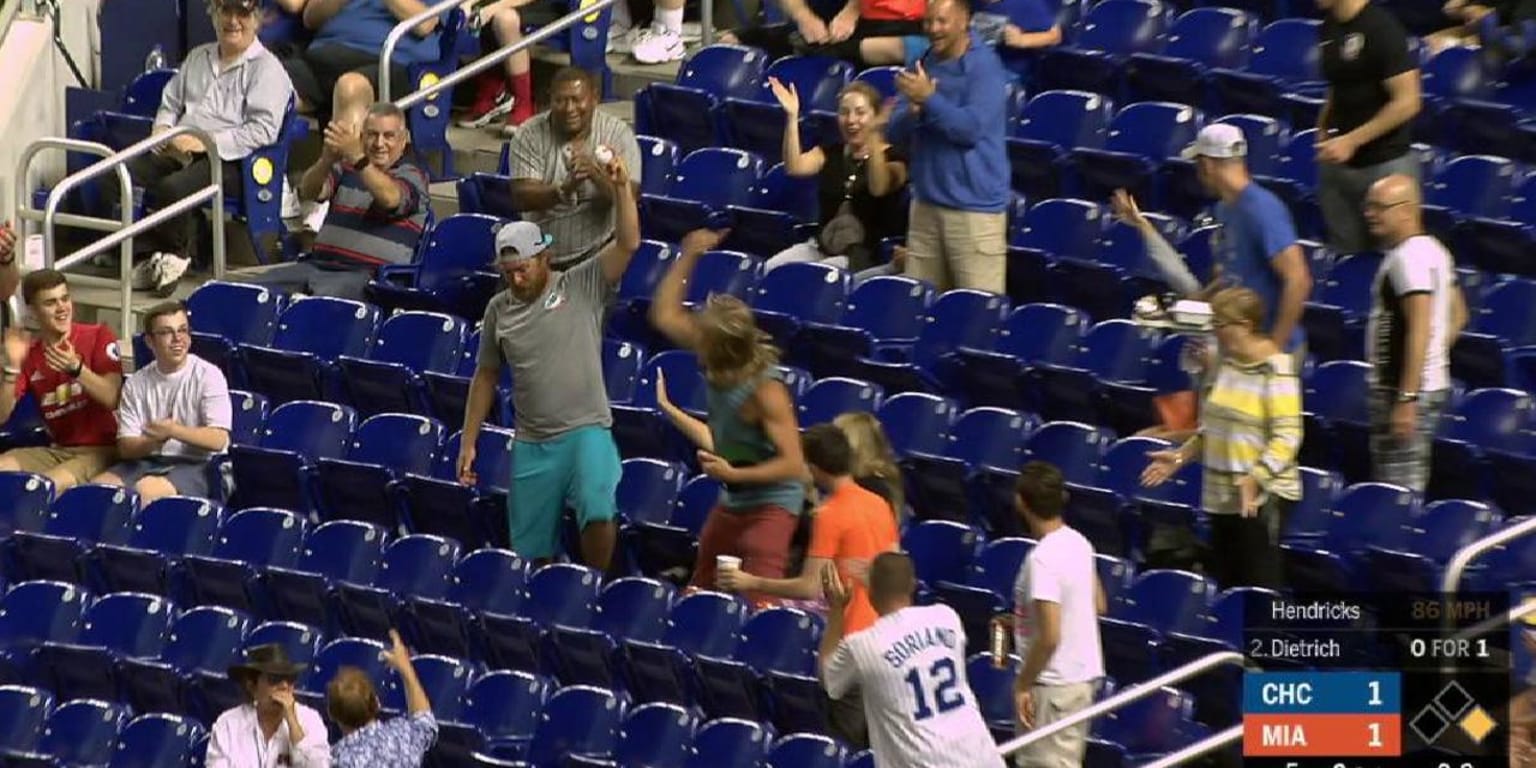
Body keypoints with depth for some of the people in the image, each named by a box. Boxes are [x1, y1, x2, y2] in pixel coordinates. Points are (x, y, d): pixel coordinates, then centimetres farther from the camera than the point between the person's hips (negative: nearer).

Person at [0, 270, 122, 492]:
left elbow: (112, 399, -13)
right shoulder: (29, 353, 8)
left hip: (100, 449, -5)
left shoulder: (98, 337, -3)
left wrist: (76, 368, -28)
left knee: (50, 485, -32)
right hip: (57, 450, 5)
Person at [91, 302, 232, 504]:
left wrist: (173, 430, -23)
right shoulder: (136, 384, 10)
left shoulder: (208, 375, -2)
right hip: (145, 462, 5)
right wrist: (154, 441, -17)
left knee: (146, 490, -33)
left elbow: (219, 440, -11)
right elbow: (126, 448, 5)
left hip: (194, 464, -5)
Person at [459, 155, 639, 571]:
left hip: (587, 431, -4)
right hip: (531, 443, 4)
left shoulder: (582, 287, -2)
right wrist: (468, 442, 14)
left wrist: (621, 188, -26)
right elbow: (485, 377, 16)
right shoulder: (499, 309, 8)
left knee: (598, 513, -27)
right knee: (531, 550, 6)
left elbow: (628, 244, -14)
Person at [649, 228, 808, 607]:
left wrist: (733, 474, -26)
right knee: (698, 593, 16)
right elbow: (665, 316, 6)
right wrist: (688, 257, -4)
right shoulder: (719, 366, -5)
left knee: (759, 605, -20)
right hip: (731, 502, 9)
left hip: (770, 503, -9)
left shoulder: (765, 390, -26)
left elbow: (793, 465, -24)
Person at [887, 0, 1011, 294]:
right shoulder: (921, 66, 11)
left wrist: (928, 99, -18)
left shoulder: (985, 66, -8)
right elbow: (894, 132, 7)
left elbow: (971, 127, -18)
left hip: (975, 207, -6)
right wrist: (914, 110, -14)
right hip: (926, 203, 7)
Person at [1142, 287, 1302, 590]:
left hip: (1262, 496, -8)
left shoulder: (1276, 371, -15)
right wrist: (1180, 456, 15)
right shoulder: (1225, 362, 11)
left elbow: (1287, 436, -20)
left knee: (1259, 589, -9)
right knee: (1224, 583, 10)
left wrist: (1255, 479, -29)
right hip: (1222, 495, 8)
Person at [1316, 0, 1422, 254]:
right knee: (1344, 254, 7)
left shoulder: (1381, 28, -14)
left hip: (1385, 163, -7)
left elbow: (1407, 102, -16)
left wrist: (1351, 141, -16)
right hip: (1337, 163, 7)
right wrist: (1323, 132, 4)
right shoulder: (1328, 28, 8)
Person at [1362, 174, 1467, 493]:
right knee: (1410, 492, 14)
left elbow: (1420, 329, -24)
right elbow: (1458, 315, 24)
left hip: (1411, 391, -11)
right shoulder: (1434, 251, 15)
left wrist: (1406, 399, -26)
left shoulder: (1409, 257, -17)